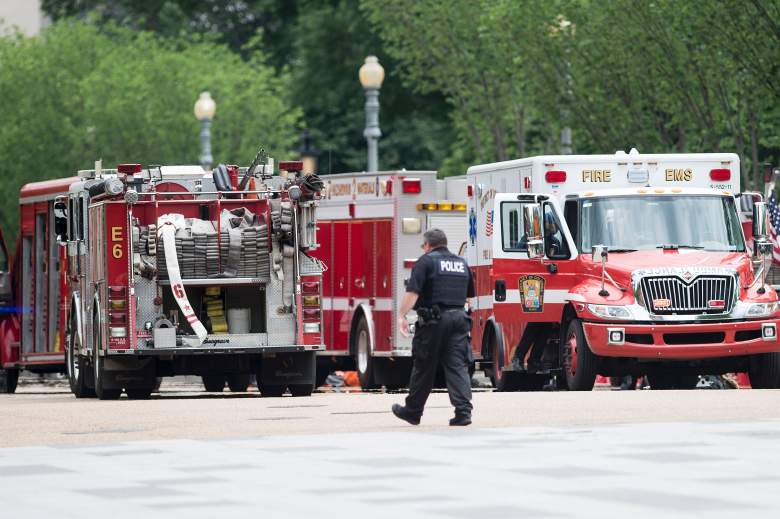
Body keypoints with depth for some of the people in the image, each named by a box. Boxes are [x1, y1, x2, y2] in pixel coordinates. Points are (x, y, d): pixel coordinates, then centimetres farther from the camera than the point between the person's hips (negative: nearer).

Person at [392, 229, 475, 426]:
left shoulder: (427, 261, -3)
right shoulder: (462, 263, 16)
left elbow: (413, 291, -15)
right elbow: (469, 294, 26)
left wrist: (402, 315, -16)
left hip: (433, 320, -5)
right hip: (459, 318, 5)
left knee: (424, 367, 5)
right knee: (458, 366, 0)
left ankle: (412, 411, 16)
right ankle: (463, 411, -12)